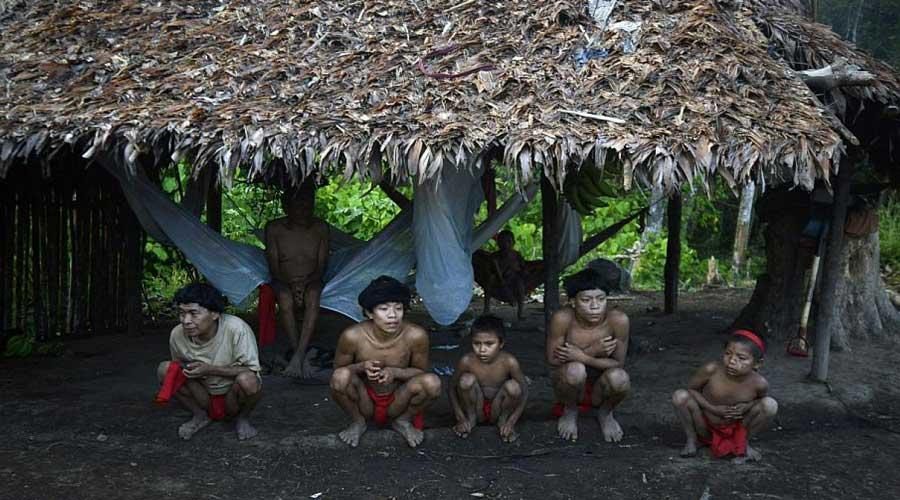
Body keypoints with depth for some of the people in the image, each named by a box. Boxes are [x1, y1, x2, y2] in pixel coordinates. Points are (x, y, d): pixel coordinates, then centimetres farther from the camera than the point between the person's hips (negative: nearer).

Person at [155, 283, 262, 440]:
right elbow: (178, 366, 5)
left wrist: (210, 370, -30)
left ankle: (242, 418, -1)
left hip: (232, 394, -3)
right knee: (165, 369, -17)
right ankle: (200, 415, 3)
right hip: (204, 394, 3)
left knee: (247, 380, -35)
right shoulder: (177, 334, -16)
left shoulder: (236, 328, -30)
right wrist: (181, 369, -19)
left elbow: (251, 370, -22)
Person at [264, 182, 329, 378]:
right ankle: (302, 357, -29)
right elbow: (273, 267, -4)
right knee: (286, 301, -35)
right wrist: (292, 284, -22)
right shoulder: (274, 229, -2)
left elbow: (321, 266, 0)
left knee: (312, 299, -35)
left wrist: (305, 283, -20)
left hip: (311, 281, 1)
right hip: (283, 281, 0)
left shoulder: (320, 229, 1)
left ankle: (297, 356, -39)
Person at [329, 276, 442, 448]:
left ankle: (403, 421, 4)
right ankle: (357, 422, 1)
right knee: (340, 376, -30)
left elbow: (421, 372, -5)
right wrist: (362, 366, -27)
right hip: (365, 403, 0)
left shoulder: (416, 336, -21)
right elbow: (338, 369, -5)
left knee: (432, 382, -26)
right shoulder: (352, 336, -22)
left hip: (397, 402, 1)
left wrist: (395, 372, -25)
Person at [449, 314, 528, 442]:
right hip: (477, 410, 0)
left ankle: (503, 420, 0)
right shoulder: (467, 361, -20)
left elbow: (523, 392, -12)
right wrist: (461, 418, -14)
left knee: (513, 386, -28)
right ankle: (470, 418, -1)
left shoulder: (509, 362, -21)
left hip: (497, 411, 0)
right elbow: (452, 388, -6)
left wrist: (511, 422, -20)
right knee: (466, 379, -27)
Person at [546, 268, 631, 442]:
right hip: (570, 386, -1)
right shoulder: (562, 319, -24)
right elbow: (553, 360, -16)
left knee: (619, 378, -32)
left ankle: (605, 413, 5)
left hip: (600, 387, 1)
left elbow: (619, 364, -13)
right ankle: (570, 411, 1)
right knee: (575, 370, -35)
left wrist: (583, 357, -26)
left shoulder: (618, 320, -21)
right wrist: (593, 351, -26)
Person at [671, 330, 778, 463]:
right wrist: (713, 409, -22)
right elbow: (691, 389, -10)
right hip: (706, 425, -1)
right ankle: (692, 439, 2)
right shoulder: (711, 370, -26)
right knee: (680, 396, -25)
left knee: (770, 405, -20)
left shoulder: (759, 383, -23)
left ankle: (743, 443, 6)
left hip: (736, 428, 1)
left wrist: (748, 406, -20)